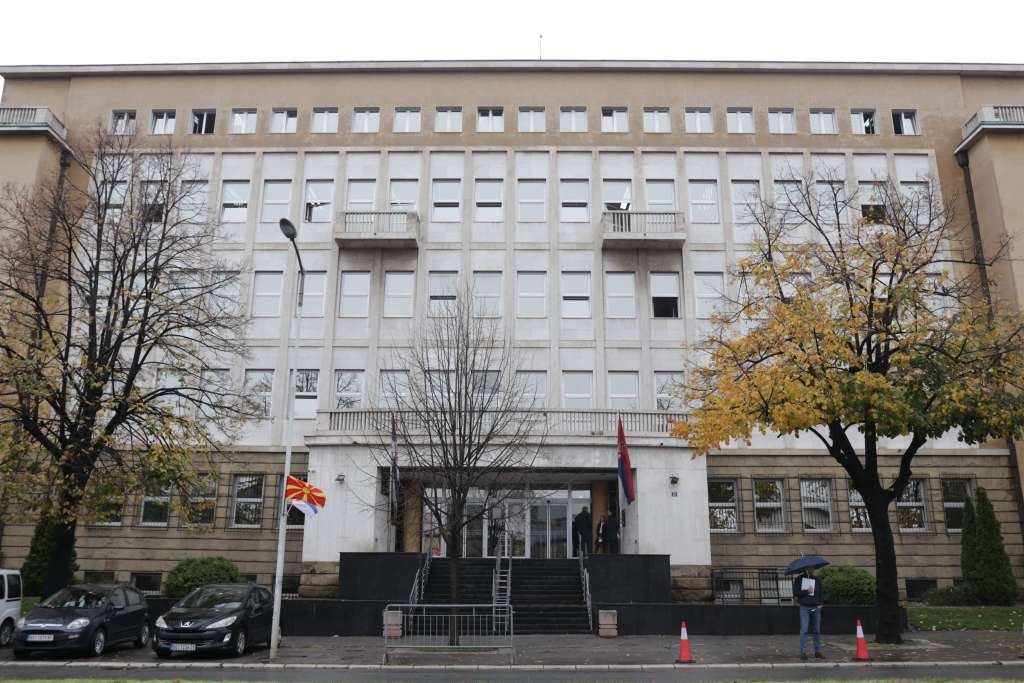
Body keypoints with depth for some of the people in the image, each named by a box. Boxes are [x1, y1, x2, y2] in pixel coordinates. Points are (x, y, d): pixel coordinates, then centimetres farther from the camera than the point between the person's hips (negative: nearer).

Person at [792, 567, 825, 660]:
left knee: (817, 631, 6)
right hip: (804, 608, -4)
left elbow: (822, 592, 15)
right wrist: (807, 591, -15)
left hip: (816, 608, 4)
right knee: (804, 630, -7)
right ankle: (803, 652, -5)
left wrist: (821, 603, -1)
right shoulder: (799, 579, 1)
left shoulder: (817, 580, 12)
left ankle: (818, 651, 13)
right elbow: (795, 593, -5)